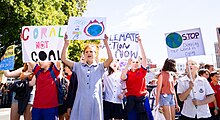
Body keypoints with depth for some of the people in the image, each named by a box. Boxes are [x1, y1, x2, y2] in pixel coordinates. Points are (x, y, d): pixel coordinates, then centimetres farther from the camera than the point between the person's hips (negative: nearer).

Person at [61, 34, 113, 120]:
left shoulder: (100, 67, 7)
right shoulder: (79, 66, 11)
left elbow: (110, 58, -8)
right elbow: (63, 59, 6)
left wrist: (106, 43, -10)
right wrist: (66, 44, -1)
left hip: (95, 101, -1)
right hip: (81, 101, 1)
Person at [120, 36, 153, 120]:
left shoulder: (142, 71, 4)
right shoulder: (128, 73, 2)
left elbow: (144, 57, -5)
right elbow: (122, 78, -20)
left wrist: (140, 43, -9)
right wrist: (128, 64, -21)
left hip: (142, 98, 1)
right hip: (131, 99, 0)